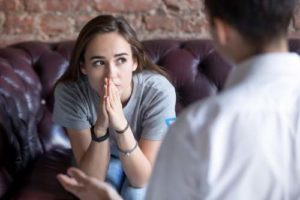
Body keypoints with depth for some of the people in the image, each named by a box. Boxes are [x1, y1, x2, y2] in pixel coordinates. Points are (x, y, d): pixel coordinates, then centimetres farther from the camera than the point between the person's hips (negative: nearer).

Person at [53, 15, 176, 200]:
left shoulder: (158, 91, -35)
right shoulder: (70, 92, -30)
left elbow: (142, 179, -32)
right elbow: (91, 179, -29)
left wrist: (121, 125, -48)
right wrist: (100, 127, -47)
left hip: (147, 161, -1)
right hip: (98, 160, 1)